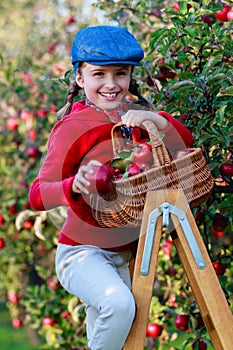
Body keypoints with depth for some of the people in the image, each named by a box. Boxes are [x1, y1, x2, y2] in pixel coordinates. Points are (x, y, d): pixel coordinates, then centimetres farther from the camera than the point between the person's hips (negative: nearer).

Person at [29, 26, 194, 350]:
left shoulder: (135, 118, 5)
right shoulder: (73, 126, -15)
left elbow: (184, 142, -3)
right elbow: (38, 194, -24)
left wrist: (154, 119, -22)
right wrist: (74, 186, -46)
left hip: (125, 256, 7)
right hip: (81, 252, -7)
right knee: (118, 302, -34)